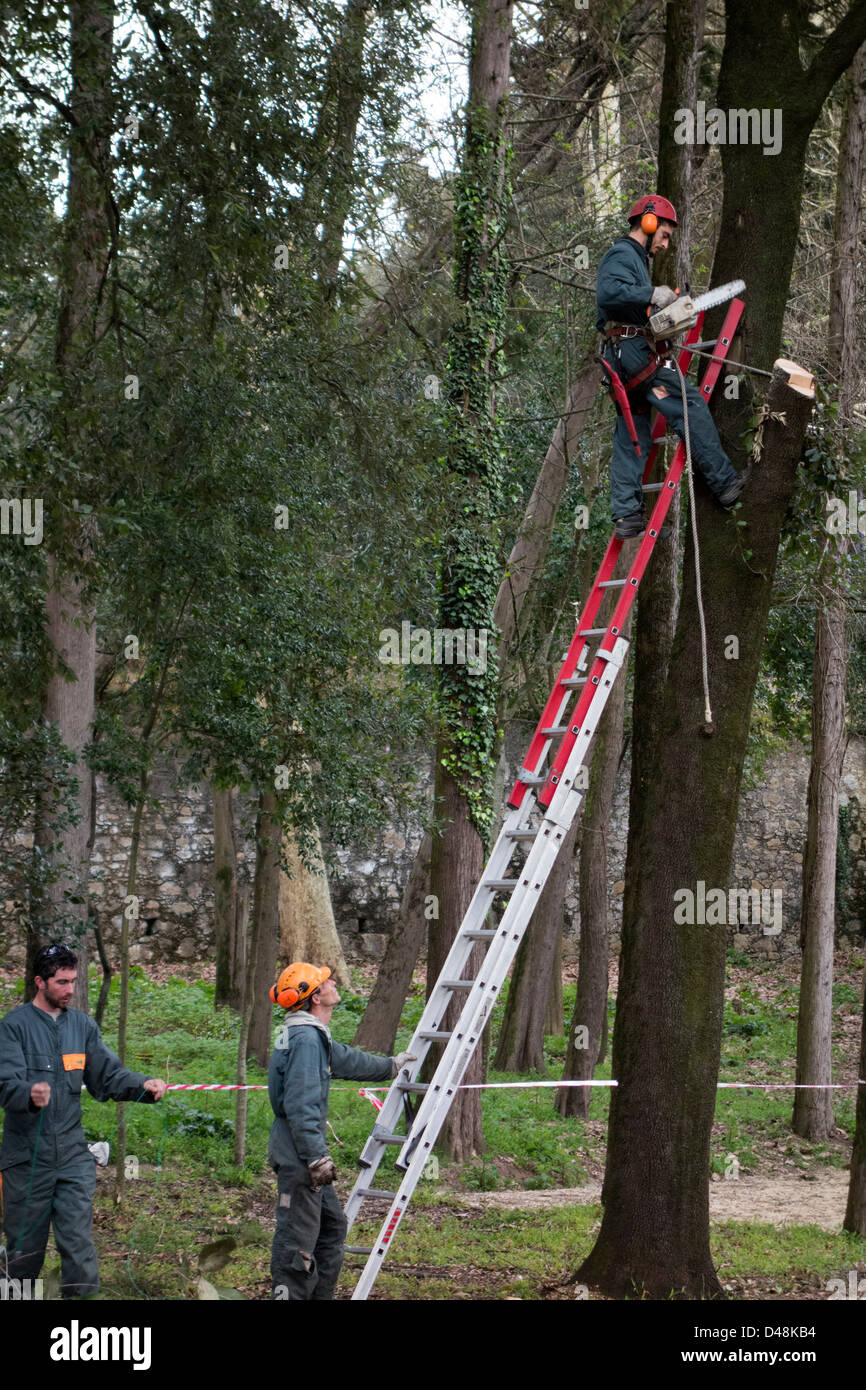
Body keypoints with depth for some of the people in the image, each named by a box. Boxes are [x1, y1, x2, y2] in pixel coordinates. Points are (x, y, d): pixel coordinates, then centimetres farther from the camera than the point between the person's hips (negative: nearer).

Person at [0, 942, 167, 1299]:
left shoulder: (82, 1025, 11)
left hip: (73, 1157, 3)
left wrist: (143, 1085, -12)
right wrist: (30, 1094, -40)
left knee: (79, 1243, -4)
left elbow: (108, 1074, 8)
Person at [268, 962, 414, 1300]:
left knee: (332, 1225, 18)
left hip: (304, 1155, 11)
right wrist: (317, 1157, -27)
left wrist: (390, 1066, 50)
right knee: (297, 1238, -8)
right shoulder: (306, 1039, -18)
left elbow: (346, 1060, 35)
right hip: (299, 1156, -11)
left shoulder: (314, 1035, 15)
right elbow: (301, 1105, -25)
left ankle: (320, 1296, 24)